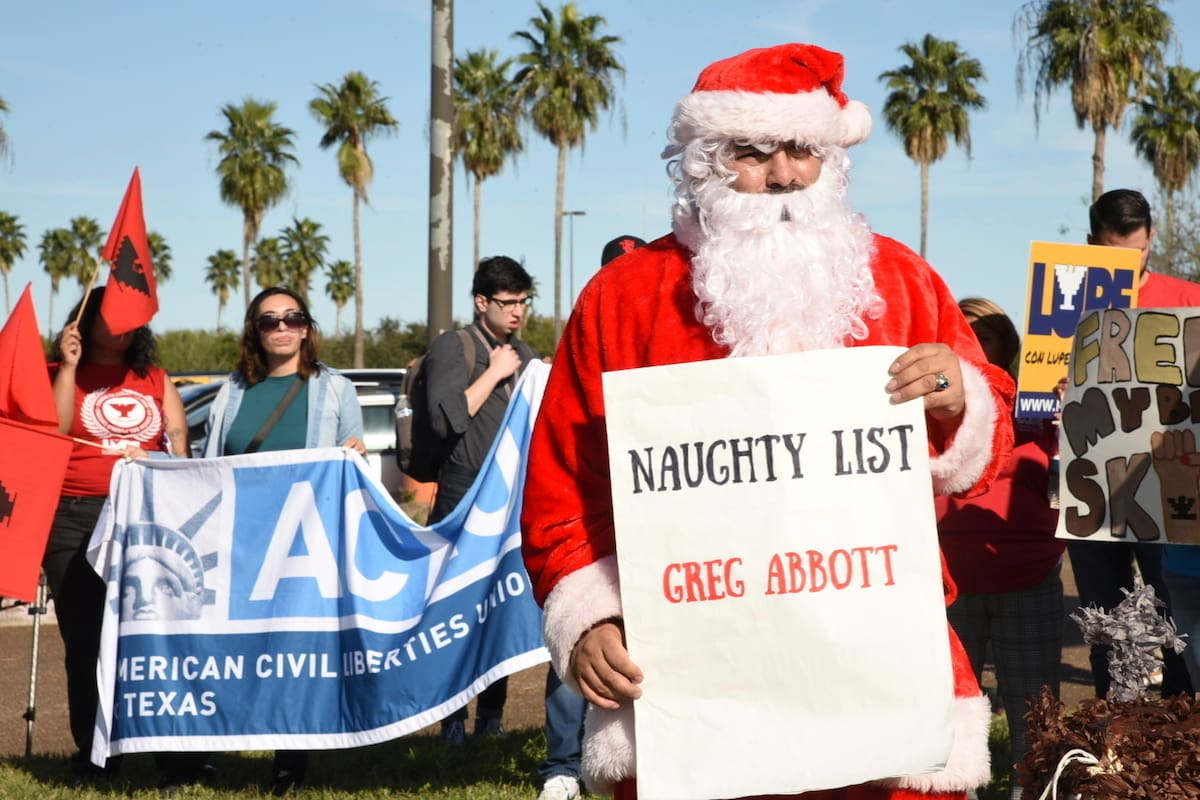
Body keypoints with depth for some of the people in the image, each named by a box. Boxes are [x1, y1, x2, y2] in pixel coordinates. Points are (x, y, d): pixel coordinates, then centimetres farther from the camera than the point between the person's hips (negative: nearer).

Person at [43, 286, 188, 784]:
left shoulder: (155, 380, 18)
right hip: (75, 522, -1)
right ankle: (93, 759, 6)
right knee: (86, 643, 0)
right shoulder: (62, 376, 9)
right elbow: (51, 431, -8)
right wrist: (69, 367, -9)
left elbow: (180, 440, 15)